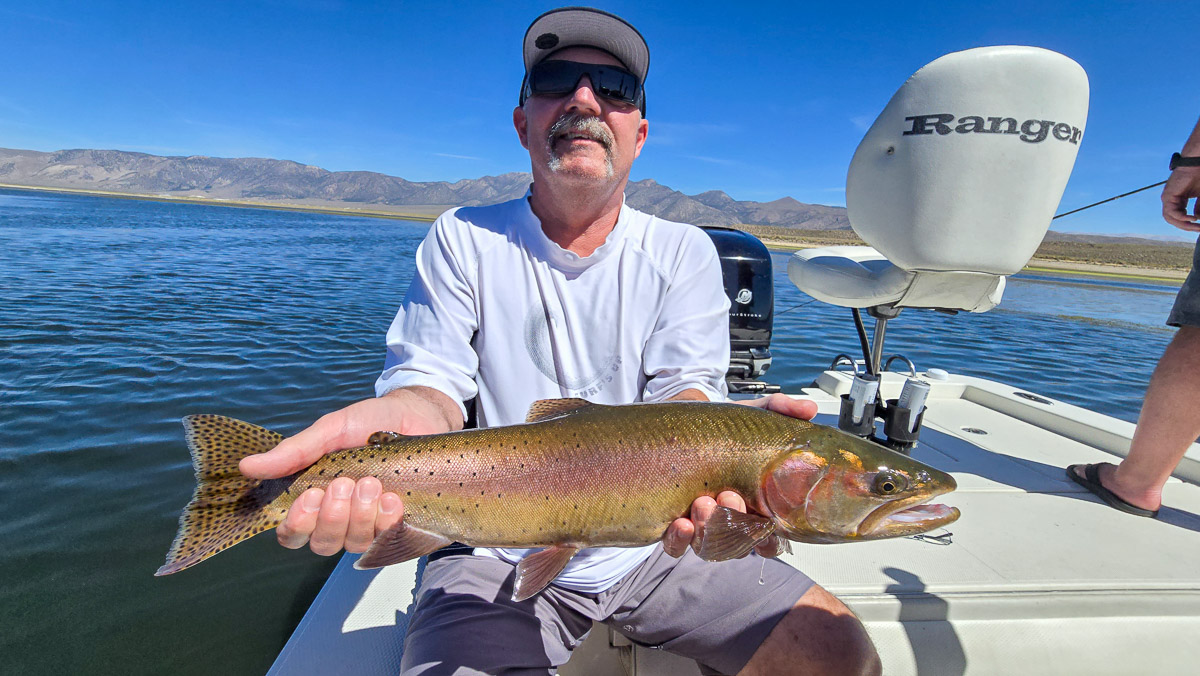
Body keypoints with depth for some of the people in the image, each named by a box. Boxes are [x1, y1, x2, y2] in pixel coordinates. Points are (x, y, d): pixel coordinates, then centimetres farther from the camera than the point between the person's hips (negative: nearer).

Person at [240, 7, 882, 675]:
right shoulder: (464, 239, -1)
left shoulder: (684, 252, 1)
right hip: (497, 555, -1)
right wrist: (400, 420, -35)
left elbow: (684, 388, -11)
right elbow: (430, 381, -9)